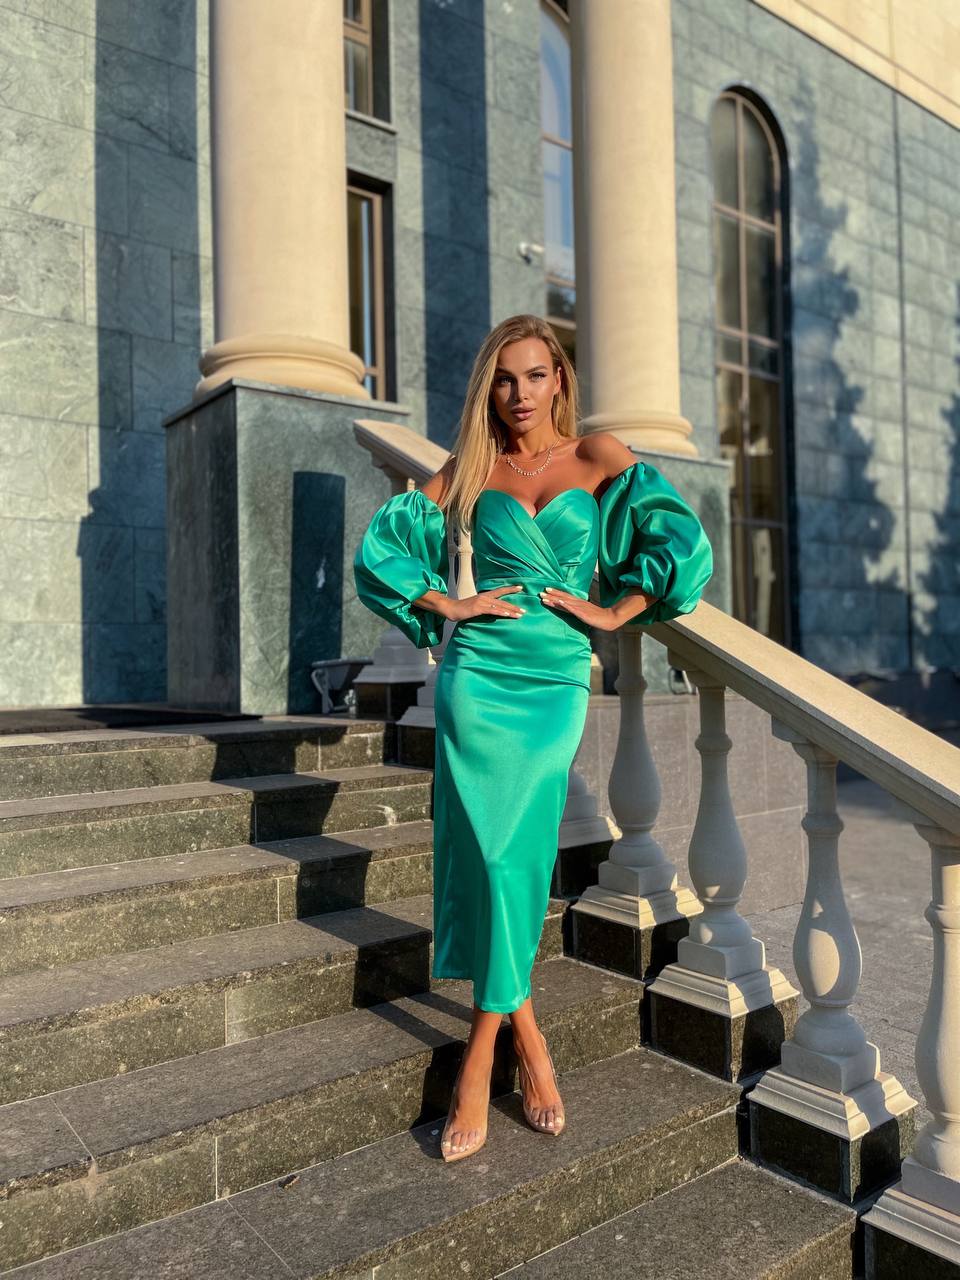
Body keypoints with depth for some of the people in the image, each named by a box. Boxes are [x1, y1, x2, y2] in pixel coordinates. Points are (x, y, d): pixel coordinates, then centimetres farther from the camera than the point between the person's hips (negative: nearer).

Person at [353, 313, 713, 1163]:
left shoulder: (600, 457, 6)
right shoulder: (467, 472, 8)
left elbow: (682, 540, 1)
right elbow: (379, 548, 9)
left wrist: (614, 612, -3)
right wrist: (449, 605, 0)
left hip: (557, 682, 0)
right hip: (479, 675, 1)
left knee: (519, 854, 0)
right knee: (493, 853, -3)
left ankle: (481, 1056, 16)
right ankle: (528, 1039, 15)